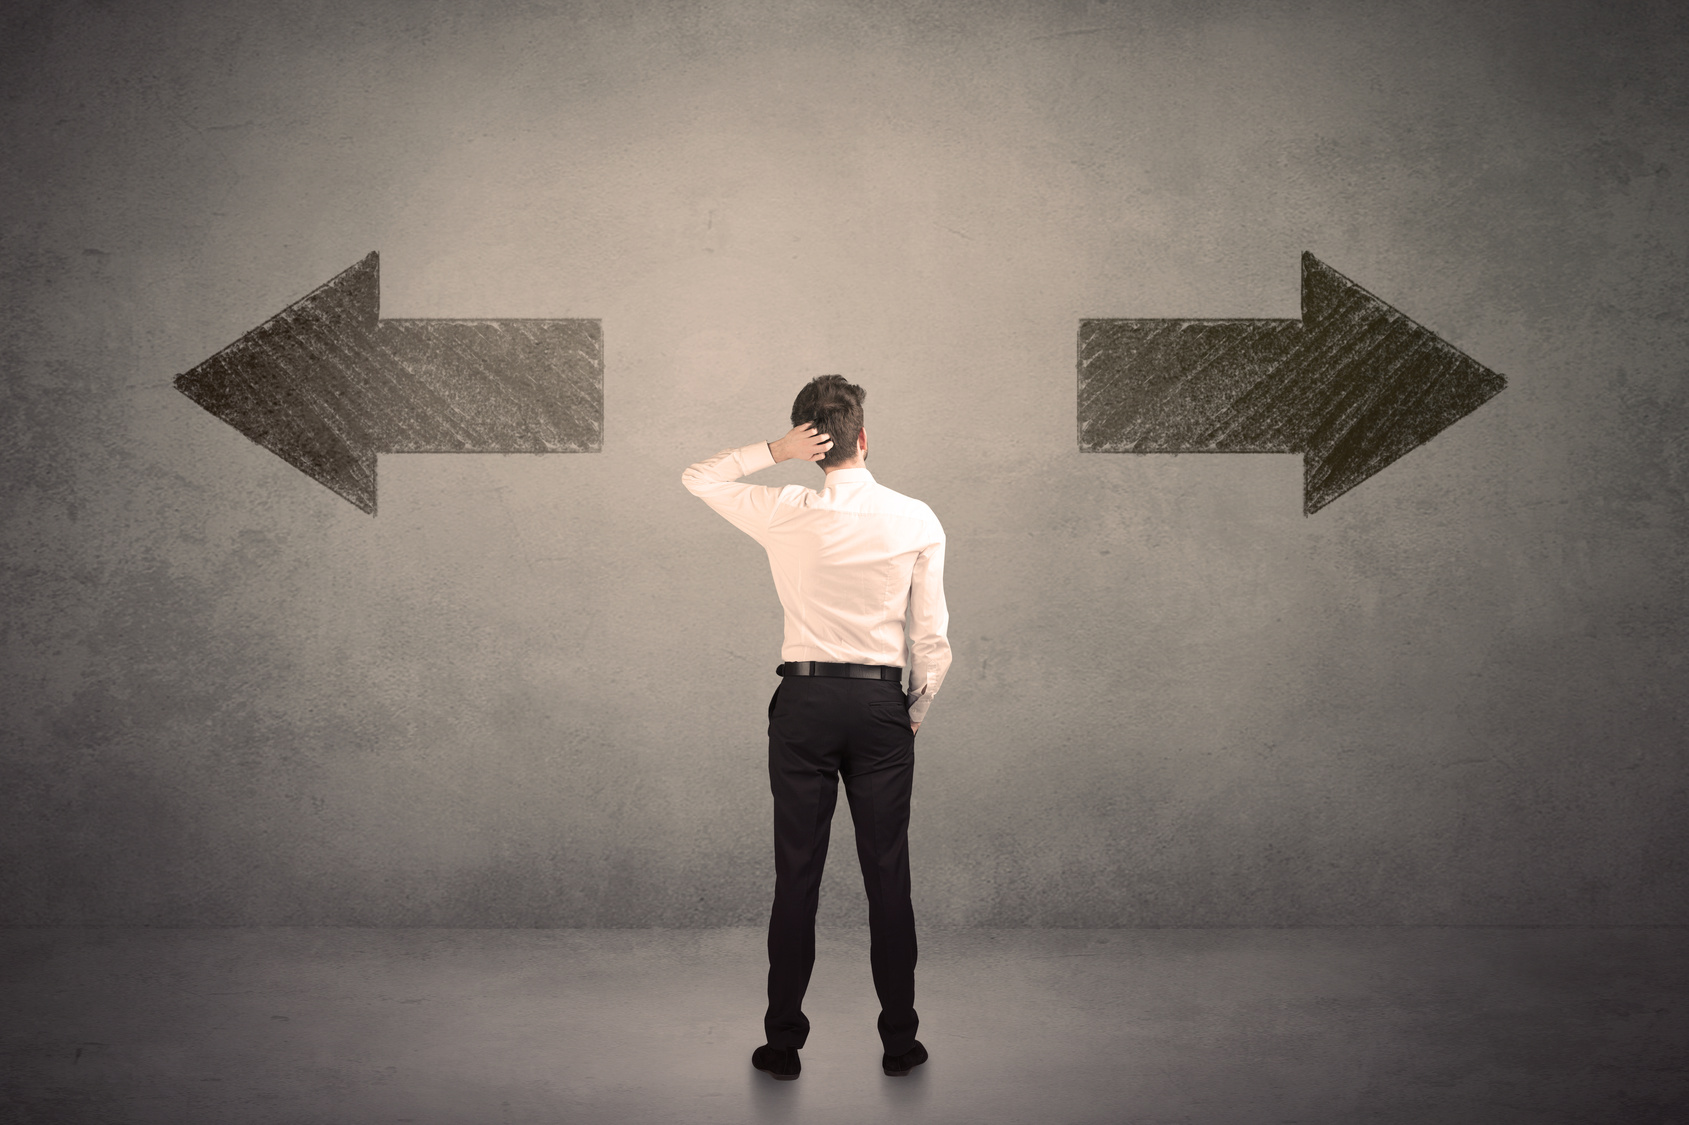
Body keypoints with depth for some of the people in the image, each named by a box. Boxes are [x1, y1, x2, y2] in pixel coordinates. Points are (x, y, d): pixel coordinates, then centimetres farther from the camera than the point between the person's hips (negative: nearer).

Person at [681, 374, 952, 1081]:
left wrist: (774, 452, -2)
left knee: (797, 876, 6)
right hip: (881, 703, 1)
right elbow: (932, 638, 0)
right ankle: (899, 1041, 16)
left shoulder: (786, 515, -6)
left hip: (804, 703, 0)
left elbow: (697, 479, 12)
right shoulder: (916, 520, -3)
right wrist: (916, 712, 15)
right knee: (887, 875, 7)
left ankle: (784, 1043, 13)